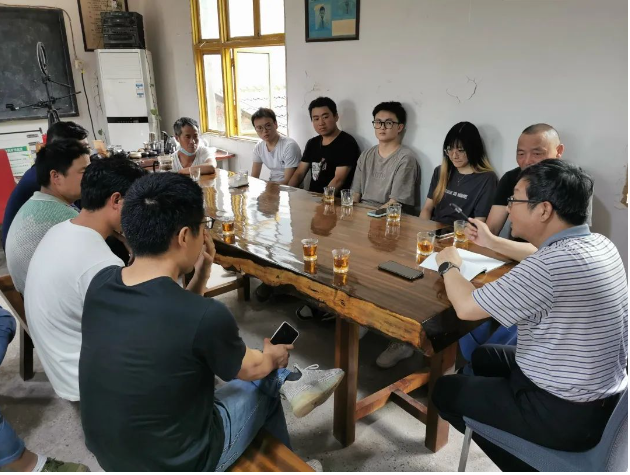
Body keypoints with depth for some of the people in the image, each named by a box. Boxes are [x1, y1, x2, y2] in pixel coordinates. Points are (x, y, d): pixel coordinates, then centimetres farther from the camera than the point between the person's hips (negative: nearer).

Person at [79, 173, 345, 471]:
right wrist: (274, 357, 12)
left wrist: (202, 274, -6)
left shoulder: (100, 283, -12)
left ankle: (288, 382, 30)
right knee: (263, 381, 18)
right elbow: (250, 369, -9)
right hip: (177, 464, -5)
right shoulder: (205, 315, -31)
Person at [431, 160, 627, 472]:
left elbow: (466, 307, -22)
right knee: (485, 356, 25)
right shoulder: (598, 244, -3)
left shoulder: (553, 265, -32)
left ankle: (525, 463, 22)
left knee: (446, 391, 9)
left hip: (567, 415, -9)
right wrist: (492, 242, 26)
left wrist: (449, 266, -4)